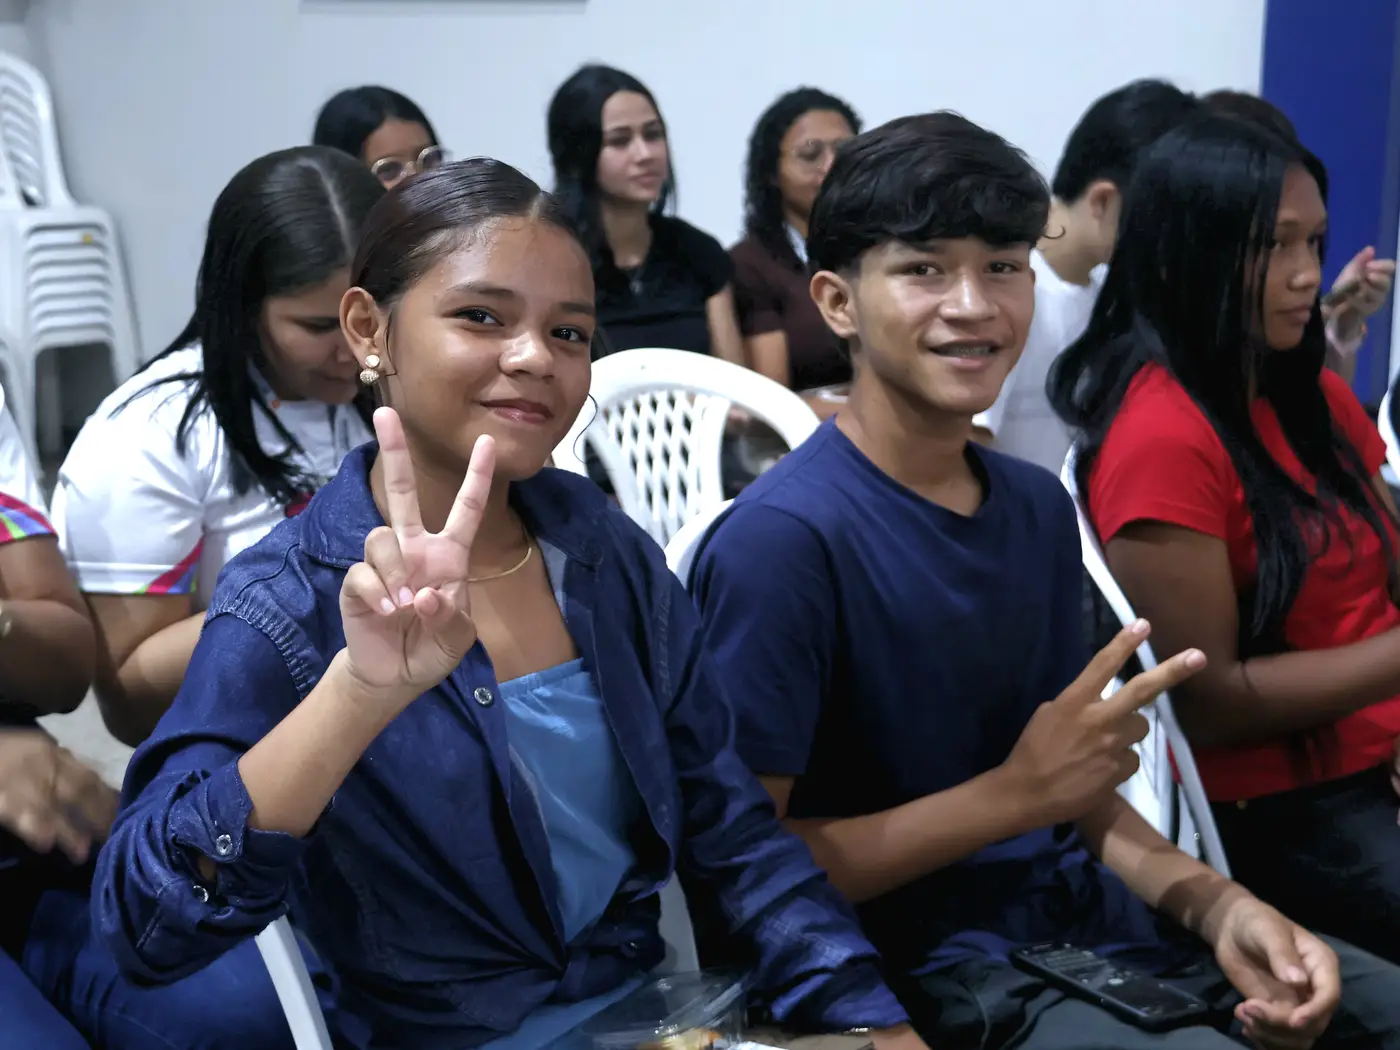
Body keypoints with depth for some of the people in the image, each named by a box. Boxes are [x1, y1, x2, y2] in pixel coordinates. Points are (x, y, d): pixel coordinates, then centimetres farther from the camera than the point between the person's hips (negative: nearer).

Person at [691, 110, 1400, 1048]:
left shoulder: (1040, 508, 6)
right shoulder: (781, 539, -17)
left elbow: (1077, 792, 13)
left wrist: (1216, 904, -4)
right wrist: (1015, 792, -19)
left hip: (1095, 921, 7)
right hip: (927, 967, -7)